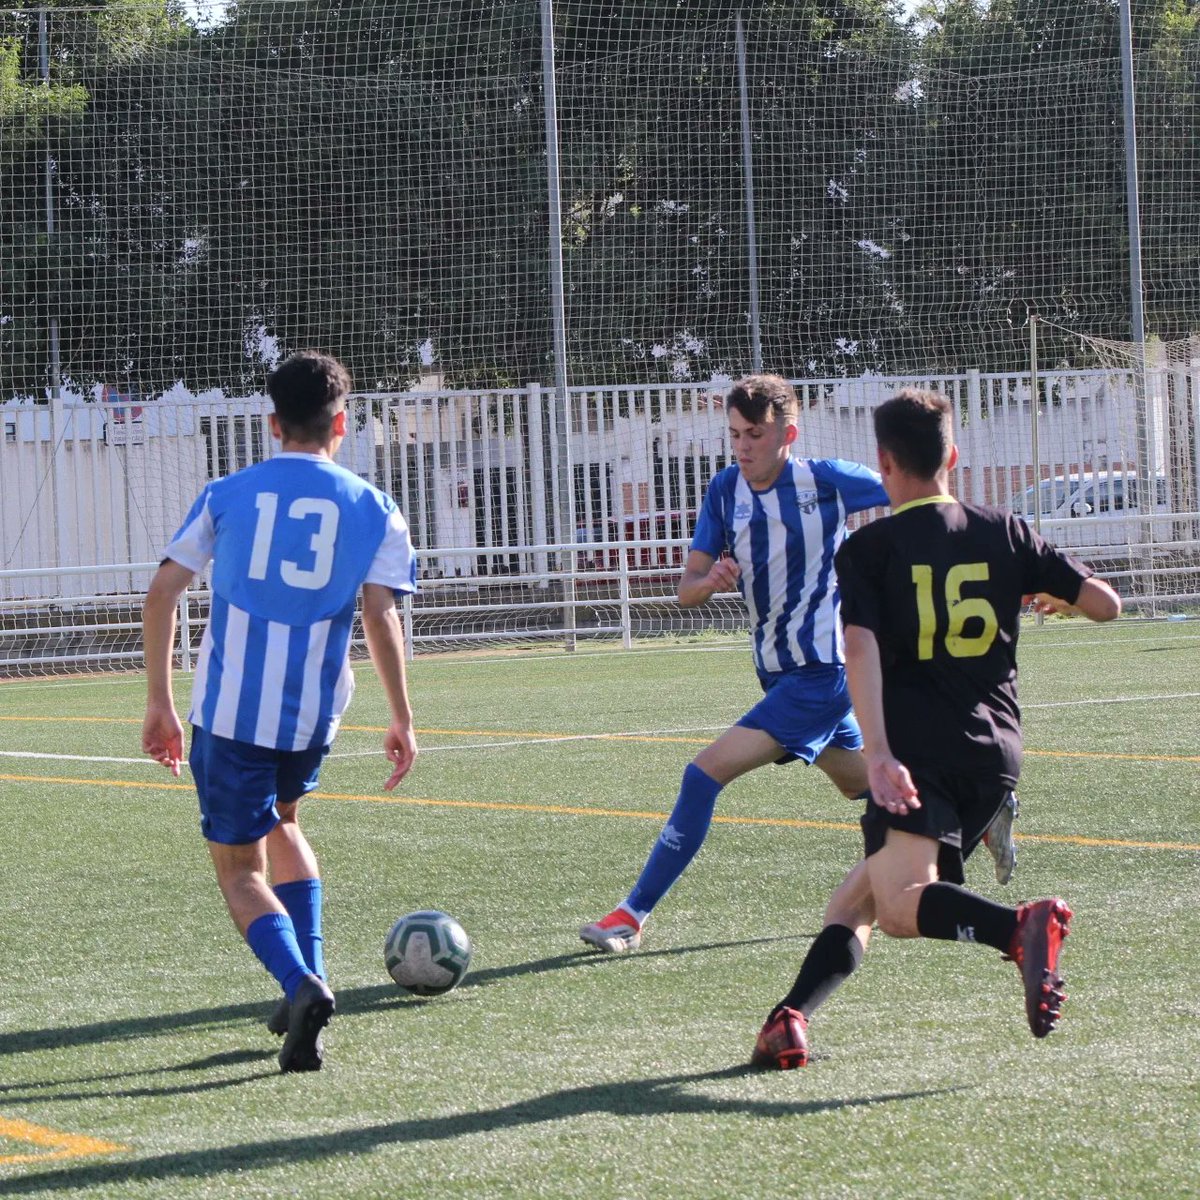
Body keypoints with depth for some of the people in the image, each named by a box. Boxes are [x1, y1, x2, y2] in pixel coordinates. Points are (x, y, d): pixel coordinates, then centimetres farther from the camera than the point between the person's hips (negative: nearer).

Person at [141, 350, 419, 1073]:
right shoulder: (373, 510, 4)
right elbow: (380, 614, -6)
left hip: (230, 711, -2)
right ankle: (309, 977, 22)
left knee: (241, 869, 6)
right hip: (315, 715, 2)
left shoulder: (229, 494, 5)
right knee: (282, 821, 31)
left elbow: (164, 592, 0)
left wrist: (160, 703, 5)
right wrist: (403, 720, 0)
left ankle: (303, 986, -20)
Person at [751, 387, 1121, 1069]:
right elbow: (1106, 603, 12)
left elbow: (863, 651, -12)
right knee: (856, 899, 15)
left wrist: (879, 757, -21)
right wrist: (1053, 597, 34)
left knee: (899, 905, -25)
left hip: (920, 752, -5)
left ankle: (1022, 928, -50)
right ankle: (792, 1018, -2)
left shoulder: (867, 550, 3)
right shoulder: (1004, 533, 12)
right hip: (997, 753, 5)